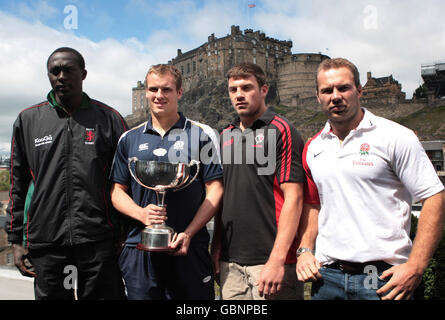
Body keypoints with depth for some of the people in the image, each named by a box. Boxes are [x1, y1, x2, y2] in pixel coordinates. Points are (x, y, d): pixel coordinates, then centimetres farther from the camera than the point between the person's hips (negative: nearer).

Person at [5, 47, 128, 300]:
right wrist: (16, 239, 8)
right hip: (45, 243, 2)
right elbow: (18, 185, 12)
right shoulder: (28, 120, 9)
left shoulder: (109, 118, 4)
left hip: (99, 241, -1)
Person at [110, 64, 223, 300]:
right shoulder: (129, 139, 10)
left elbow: (215, 190, -2)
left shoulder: (202, 135, 2)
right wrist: (140, 213, -9)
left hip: (189, 249, -2)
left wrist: (188, 233, -13)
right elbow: (118, 190, 12)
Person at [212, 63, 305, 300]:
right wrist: (216, 247, 10)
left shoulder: (281, 131, -7)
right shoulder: (226, 136, 12)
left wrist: (277, 260, -18)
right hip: (229, 261, 6)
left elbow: (293, 198, -13)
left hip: (269, 260, -6)